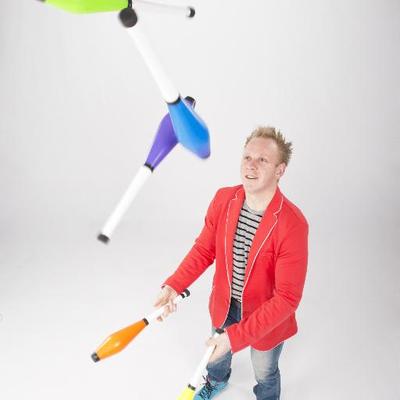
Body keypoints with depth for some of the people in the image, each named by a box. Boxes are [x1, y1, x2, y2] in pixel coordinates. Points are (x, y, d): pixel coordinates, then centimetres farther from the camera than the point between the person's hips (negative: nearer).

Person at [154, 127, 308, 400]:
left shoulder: (292, 224, -33)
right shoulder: (223, 199, -17)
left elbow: (287, 298, -29)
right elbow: (204, 249, -5)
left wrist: (236, 336, -32)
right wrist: (173, 286, -19)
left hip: (266, 316, -4)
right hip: (224, 305, 5)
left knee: (265, 373, 25)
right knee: (217, 353, 34)